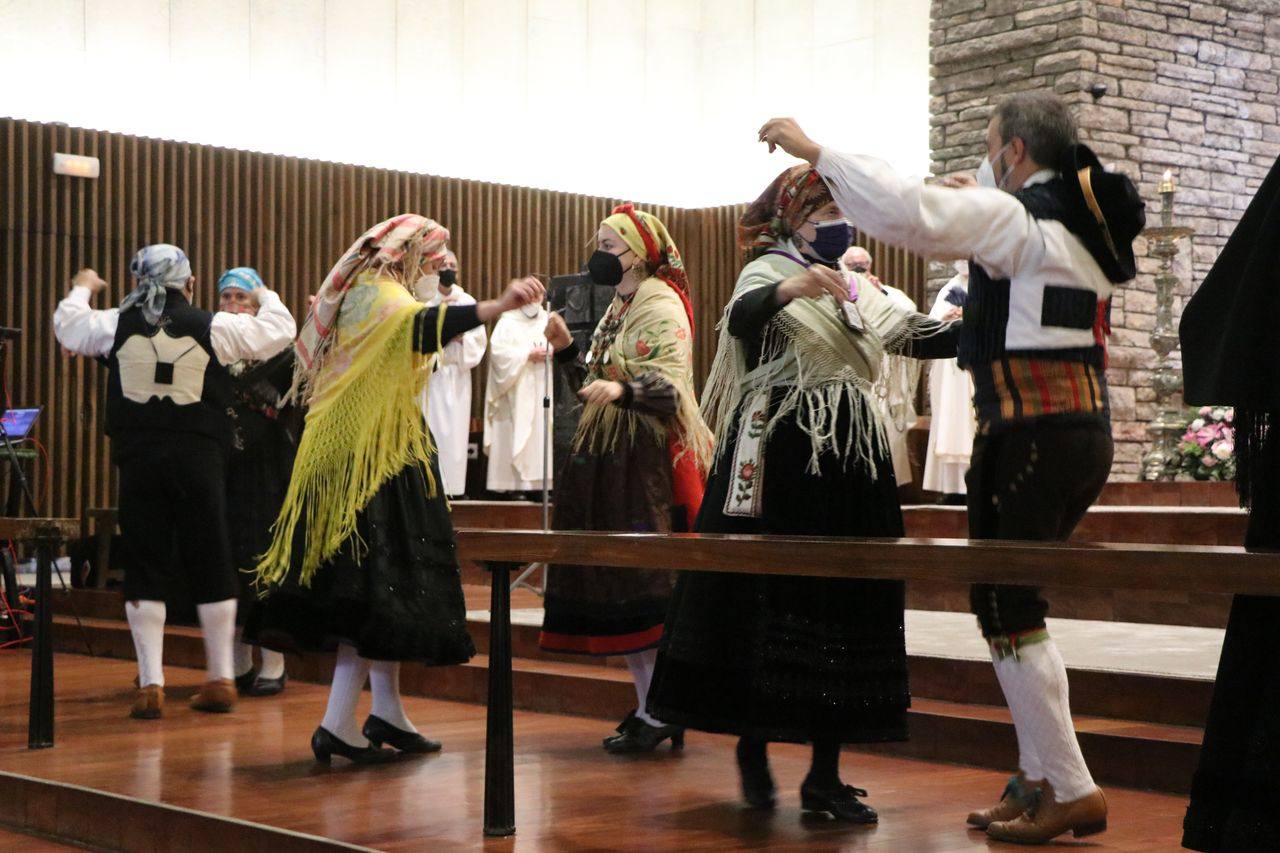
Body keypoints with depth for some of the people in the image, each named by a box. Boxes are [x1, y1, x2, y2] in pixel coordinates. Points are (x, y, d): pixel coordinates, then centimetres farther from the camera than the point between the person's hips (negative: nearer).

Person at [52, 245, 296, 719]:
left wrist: (81, 289, 40)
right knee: (211, 567, 8)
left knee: (145, 569, 6)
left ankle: (150, 684, 4)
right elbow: (279, 329, 8)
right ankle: (221, 679, 14)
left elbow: (67, 326, 20)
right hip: (199, 459, -1)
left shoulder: (117, 325, 2)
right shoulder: (214, 327, -2)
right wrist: (265, 295, 30)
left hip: (139, 461, 1)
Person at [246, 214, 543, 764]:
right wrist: (499, 306, -50)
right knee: (381, 581, -10)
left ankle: (386, 714, 15)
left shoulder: (355, 295, 19)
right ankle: (338, 726, -12)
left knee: (381, 581, 12)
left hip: (346, 456, 10)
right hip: (375, 457, -10)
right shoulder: (380, 294, -12)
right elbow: (422, 325, -35)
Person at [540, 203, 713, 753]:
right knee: (614, 584, 7)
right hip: (605, 458, 9)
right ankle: (649, 704, 14)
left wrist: (622, 389, -37)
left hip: (645, 459, -9)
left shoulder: (661, 306, -8)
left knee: (642, 583, -10)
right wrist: (566, 349, 5)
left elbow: (671, 387, -20)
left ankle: (661, 713, -5)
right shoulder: (618, 307, 18)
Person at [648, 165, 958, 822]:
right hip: (781, 458, -6)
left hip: (853, 463, 6)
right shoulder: (768, 271, -1)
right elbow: (742, 318, -24)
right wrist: (790, 288, -42)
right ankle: (752, 749, 12)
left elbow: (927, 336, 13)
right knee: (768, 599, -6)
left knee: (846, 604, 3)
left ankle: (825, 774, 8)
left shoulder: (861, 293, 19)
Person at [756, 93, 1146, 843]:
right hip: (1088, 423, 9)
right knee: (1020, 602, 15)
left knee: (1006, 607, -3)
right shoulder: (1084, 218, 15)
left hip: (1031, 426, -9)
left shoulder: (1013, 215, -9)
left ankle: (1072, 790, -1)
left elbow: (907, 210, -21)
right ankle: (1041, 779, 17)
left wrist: (814, 150, -14)